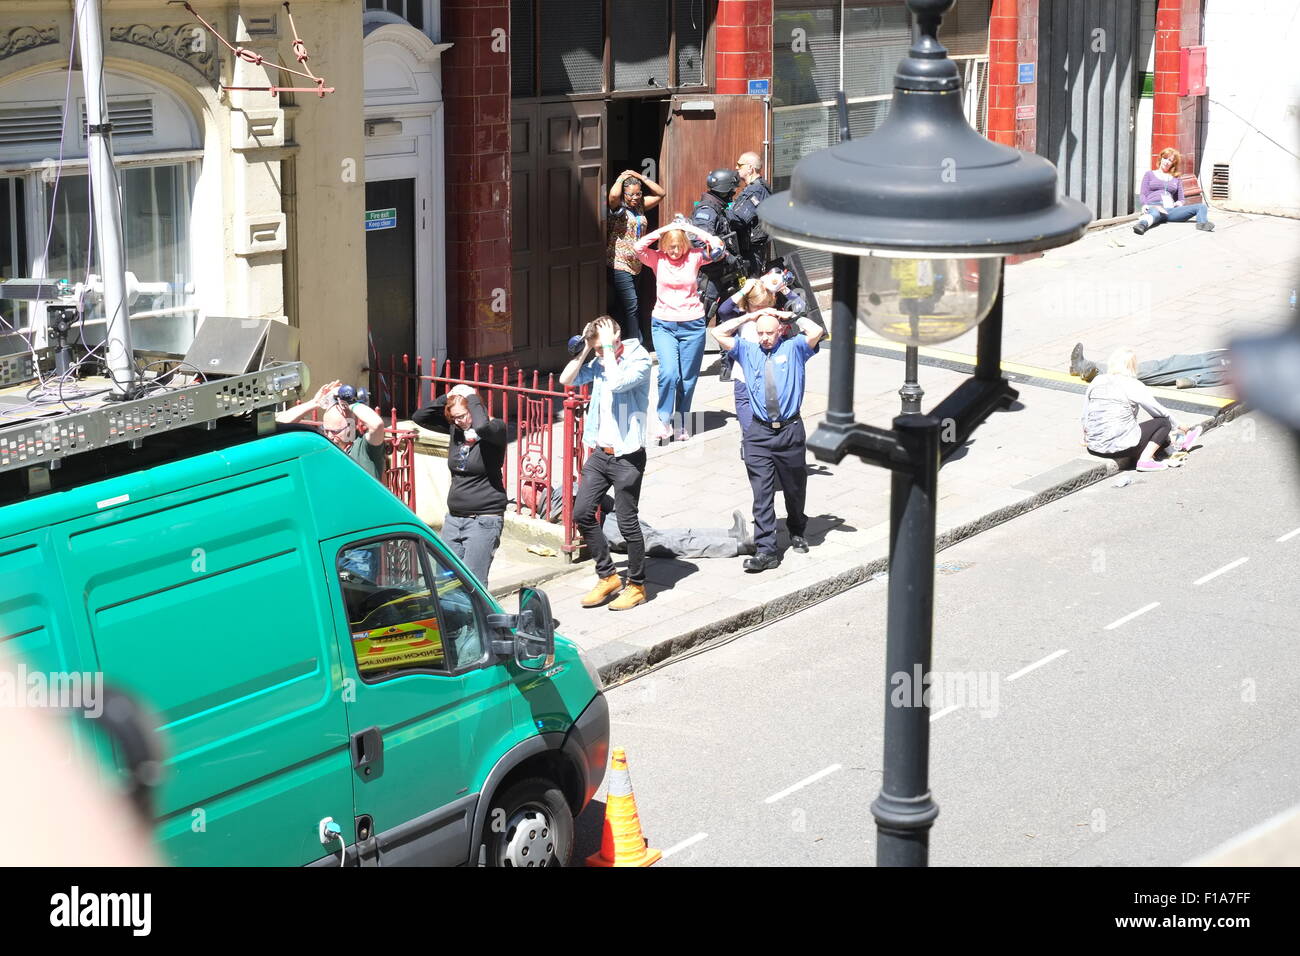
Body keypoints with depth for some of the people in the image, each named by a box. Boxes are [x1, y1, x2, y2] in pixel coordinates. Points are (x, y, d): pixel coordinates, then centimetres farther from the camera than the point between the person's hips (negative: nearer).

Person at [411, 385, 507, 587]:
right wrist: (447, 398, -3)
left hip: (484, 519, -7)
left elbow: (482, 426, -34)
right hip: (453, 518, 7)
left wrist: (472, 398, -18)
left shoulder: (496, 429, -10)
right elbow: (419, 417, 8)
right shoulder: (455, 429, 6)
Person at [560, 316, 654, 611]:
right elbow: (567, 379, 9)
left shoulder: (639, 360, -11)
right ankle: (608, 576, 19)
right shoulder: (599, 362, 8)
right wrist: (585, 349, 0)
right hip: (599, 452, 7)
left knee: (627, 522, 0)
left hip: (627, 456, -7)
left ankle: (637, 585, 15)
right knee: (581, 513, 5)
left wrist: (608, 346, -19)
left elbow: (617, 383, -28)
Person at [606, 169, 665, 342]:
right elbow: (614, 195, -30)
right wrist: (620, 178, -11)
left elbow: (661, 193, 12)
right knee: (631, 305, -10)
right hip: (618, 265, -7)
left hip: (635, 265, 7)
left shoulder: (640, 207, 11)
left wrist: (641, 177, 4)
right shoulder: (618, 208, -8)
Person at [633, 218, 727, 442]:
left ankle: (680, 424, 22)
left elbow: (716, 245, -13)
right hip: (663, 325, -1)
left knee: (687, 379, 6)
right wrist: (665, 229, -16)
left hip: (692, 325, 1)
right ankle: (662, 419, 1)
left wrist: (689, 229, -10)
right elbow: (638, 247, -18)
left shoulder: (694, 257, 0)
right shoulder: (658, 259, -2)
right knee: (669, 373, -18)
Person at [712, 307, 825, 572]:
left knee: (795, 489, 13)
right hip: (759, 433, 1)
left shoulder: (794, 348, 5)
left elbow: (816, 331, -13)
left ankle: (797, 533, 38)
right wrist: (749, 316, 7)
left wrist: (793, 317, 2)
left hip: (790, 431, -1)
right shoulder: (747, 350, 11)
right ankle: (766, 551, -8)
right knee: (762, 493, -6)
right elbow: (719, 333, 3)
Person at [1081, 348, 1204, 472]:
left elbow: (1085, 416, 13)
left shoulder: (1096, 381, 7)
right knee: (1164, 422, 8)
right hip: (1121, 446, -7)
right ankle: (1145, 460, -1)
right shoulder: (1132, 385, -9)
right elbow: (1161, 412, 1)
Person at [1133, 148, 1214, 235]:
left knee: (1202, 207, -20)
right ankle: (1142, 224, -80)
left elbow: (1181, 199, 28)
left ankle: (1202, 224, -53)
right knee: (1154, 213, -45)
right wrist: (1145, 205, -10)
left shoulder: (1176, 179, 30)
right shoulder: (1150, 174, 25)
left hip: (1171, 209, 4)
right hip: (1154, 207, -4)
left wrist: (1180, 203, 0)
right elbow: (1142, 194, 15)